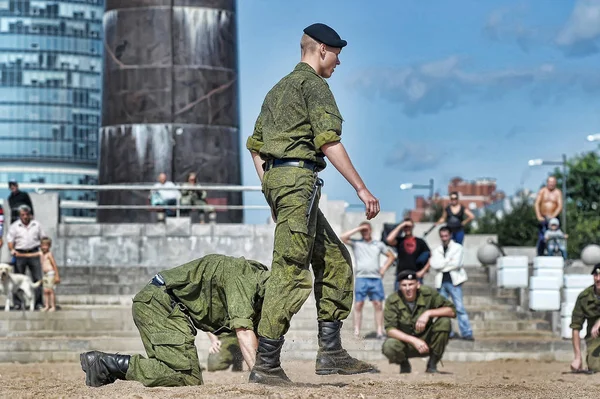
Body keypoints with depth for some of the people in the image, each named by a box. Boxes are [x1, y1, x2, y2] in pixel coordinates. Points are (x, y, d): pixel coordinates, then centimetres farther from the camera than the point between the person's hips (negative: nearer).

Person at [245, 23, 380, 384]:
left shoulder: (279, 89, 24)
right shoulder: (313, 83, -4)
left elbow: (255, 144, 24)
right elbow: (329, 141, -16)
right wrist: (362, 189, -17)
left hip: (275, 178, 10)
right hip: (298, 179, -10)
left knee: (335, 259, 13)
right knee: (291, 272, -12)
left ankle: (331, 353, 9)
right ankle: (266, 365, -15)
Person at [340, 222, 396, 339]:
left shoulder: (378, 244, 14)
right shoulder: (356, 243, 9)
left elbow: (391, 256, 21)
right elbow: (343, 238, -6)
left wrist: (384, 268, 7)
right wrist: (358, 229, -3)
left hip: (376, 278, 1)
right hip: (361, 278, -1)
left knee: (378, 305, -2)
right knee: (358, 305, -4)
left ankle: (380, 331, -1)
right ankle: (356, 332, -3)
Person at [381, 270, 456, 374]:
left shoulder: (428, 294, -12)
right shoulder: (392, 301, -15)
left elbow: (452, 311, -15)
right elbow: (390, 329, -21)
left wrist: (428, 313, -30)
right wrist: (414, 340, -33)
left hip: (426, 341, 1)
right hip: (405, 340, -1)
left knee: (444, 321, -24)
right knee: (389, 347, -34)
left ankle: (432, 365, -8)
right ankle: (404, 364, 4)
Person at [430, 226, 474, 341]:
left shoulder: (457, 247, 5)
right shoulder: (437, 250, 15)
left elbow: (457, 263, -10)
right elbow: (434, 264, -2)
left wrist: (442, 264, -3)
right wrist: (449, 260, -5)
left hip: (454, 280, -4)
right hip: (441, 282, 4)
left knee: (460, 307, -10)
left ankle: (466, 333, -12)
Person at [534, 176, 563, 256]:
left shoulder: (558, 192, 3)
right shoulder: (542, 191, 7)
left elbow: (560, 206, -6)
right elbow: (537, 204, 0)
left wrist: (553, 216, -19)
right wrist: (538, 216, -13)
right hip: (543, 218, 1)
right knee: (541, 239, -8)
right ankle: (540, 255, -4)